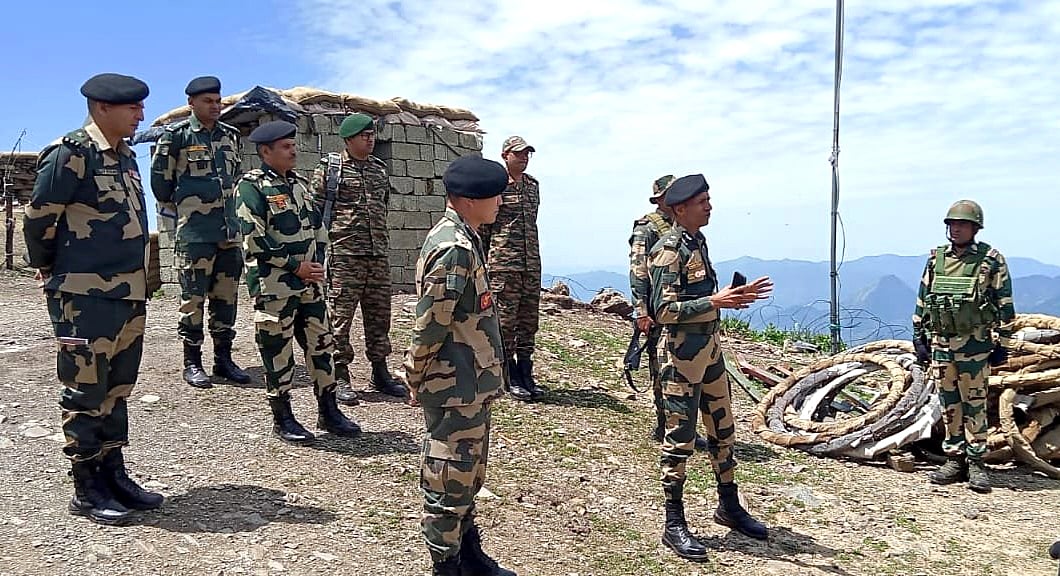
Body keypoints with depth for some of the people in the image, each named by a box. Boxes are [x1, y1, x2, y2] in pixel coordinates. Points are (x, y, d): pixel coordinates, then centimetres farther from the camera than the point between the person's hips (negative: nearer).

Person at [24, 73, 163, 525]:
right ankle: (86, 491, 13)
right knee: (85, 393, 2)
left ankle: (113, 477, 26)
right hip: (85, 296, -8)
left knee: (117, 389, 14)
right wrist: (48, 266, 5)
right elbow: (38, 217, -9)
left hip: (130, 294, 8)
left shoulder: (126, 156, 12)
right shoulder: (72, 153, -13)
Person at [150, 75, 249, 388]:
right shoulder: (176, 136, -4)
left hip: (230, 230, 5)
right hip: (194, 233, -5)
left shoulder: (231, 135, 12)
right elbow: (160, 181, 1)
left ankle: (223, 359, 18)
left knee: (227, 296, 8)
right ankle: (192, 362, 8)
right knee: (193, 298, -1)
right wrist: (181, 209, 7)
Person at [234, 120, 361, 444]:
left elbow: (317, 228, 19)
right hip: (273, 287, -7)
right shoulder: (251, 186, -8)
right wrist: (296, 266, -14)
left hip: (309, 283, 7)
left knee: (321, 344, 10)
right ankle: (282, 419, 17)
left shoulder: (299, 184, 14)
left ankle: (328, 412, 22)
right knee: (277, 351, 3)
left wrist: (317, 263, 3)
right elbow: (254, 240, -16)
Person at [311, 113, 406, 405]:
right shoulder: (329, 167, -1)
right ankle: (339, 377, 6)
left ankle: (380, 372, 21)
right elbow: (314, 210, -2)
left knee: (379, 314, 10)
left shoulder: (380, 168, 15)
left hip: (379, 255, 6)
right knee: (340, 315, -2)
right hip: (343, 254, -5)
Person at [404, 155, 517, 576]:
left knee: (469, 475, 21)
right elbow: (429, 326, -22)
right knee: (450, 479, 4)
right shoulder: (453, 249, -23)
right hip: (455, 390, -10)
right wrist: (416, 380, -11)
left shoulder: (463, 240, 10)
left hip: (471, 386, 10)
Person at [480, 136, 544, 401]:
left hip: (532, 264, 6)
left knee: (529, 320, 9)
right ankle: (510, 379, 8)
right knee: (506, 320, -1)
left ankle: (525, 375, 18)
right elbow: (481, 227, -2)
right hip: (503, 264, -6)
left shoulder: (533, 185, 15)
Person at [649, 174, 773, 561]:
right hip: (683, 353, -9)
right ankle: (674, 525, 10)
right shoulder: (669, 250, -15)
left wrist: (737, 295, 11)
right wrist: (715, 302, -26)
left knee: (723, 429, 18)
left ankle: (728, 507, 34)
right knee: (680, 437, -1)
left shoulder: (698, 242, 12)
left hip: (710, 347, 9)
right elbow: (664, 311, -22)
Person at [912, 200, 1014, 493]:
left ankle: (976, 463, 9)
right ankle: (954, 460, 18)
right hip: (940, 342, 4)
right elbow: (922, 301, 13)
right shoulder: (936, 259, 9)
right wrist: (919, 337, 10)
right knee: (949, 404, 9)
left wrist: (1000, 342, -6)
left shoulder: (991, 260, -3)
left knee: (974, 404, 1)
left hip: (974, 344, -4)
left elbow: (1004, 304, -3)